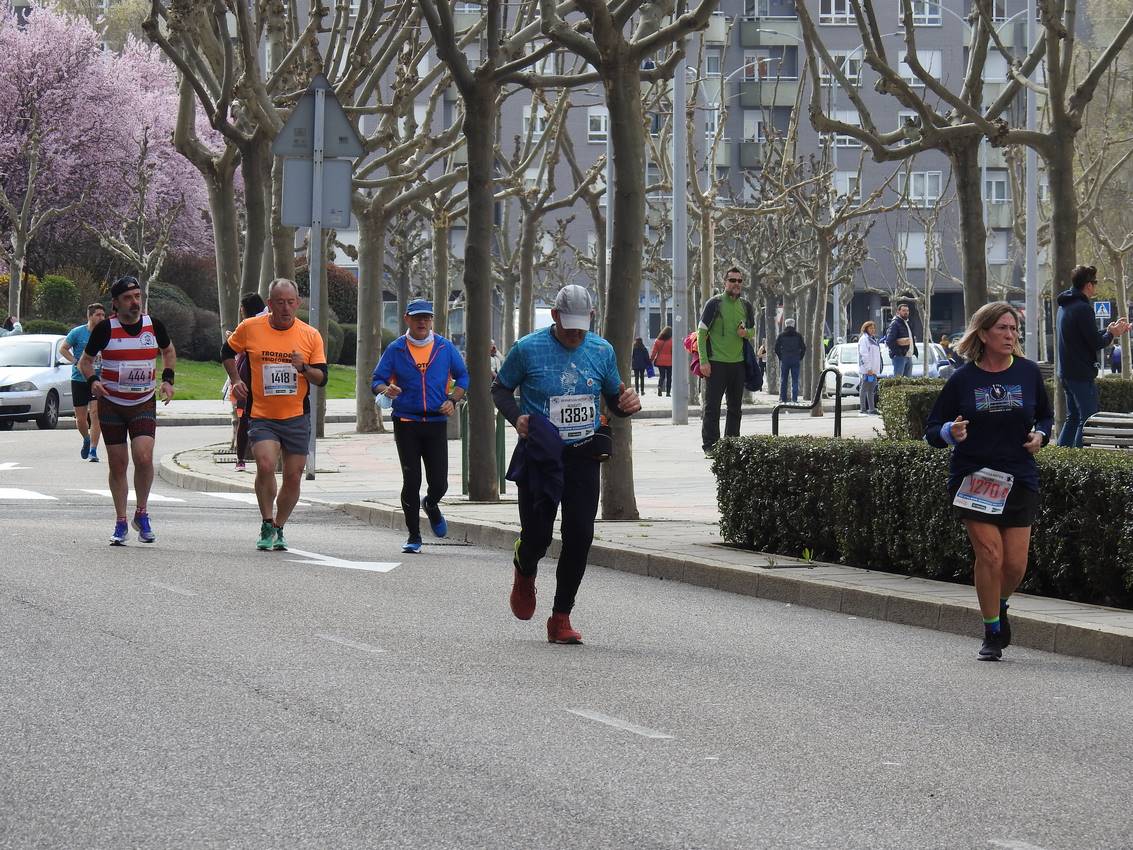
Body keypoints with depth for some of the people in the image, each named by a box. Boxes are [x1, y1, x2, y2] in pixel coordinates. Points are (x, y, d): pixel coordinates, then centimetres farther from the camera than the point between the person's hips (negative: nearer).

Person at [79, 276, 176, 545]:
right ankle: (121, 524, 15)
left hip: (144, 404, 0)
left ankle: (141, 514, 3)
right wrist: (93, 380, -15)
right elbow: (85, 360, 5)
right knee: (118, 465, 3)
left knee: (144, 457, -17)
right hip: (111, 404, 0)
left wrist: (167, 379, 5)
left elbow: (169, 352, 19)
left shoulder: (153, 325, -1)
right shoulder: (105, 328, -7)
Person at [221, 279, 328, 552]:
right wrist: (236, 380, 4)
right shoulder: (250, 328, -3)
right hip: (261, 416, -2)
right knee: (265, 465, -22)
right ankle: (267, 526, -5)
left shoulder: (310, 335, -1)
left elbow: (322, 378, 0)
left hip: (297, 417, 2)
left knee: (293, 477, 3)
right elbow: (227, 352, 16)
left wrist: (304, 368, -19)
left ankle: (279, 528, 24)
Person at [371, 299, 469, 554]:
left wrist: (452, 400, 0)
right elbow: (377, 380, 4)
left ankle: (431, 505, 35)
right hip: (406, 423, -1)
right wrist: (385, 389, -19)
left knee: (439, 483, -2)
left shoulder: (445, 348, 5)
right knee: (411, 482, -2)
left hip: (437, 422, 1)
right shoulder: (395, 349, 2)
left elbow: (462, 377, 16)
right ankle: (414, 536, 10)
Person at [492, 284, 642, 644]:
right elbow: (500, 389, 7)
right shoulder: (528, 349, -5)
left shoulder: (602, 351, 4)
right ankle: (524, 575, 35)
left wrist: (628, 404, -8)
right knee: (537, 534, -4)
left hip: (583, 455, 2)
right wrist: (516, 417, -12)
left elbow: (613, 398, 16)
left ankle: (561, 618, 7)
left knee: (579, 534, -5)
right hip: (540, 455, -2)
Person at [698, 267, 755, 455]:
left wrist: (746, 333, -4)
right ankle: (710, 445, -2)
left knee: (735, 407, 10)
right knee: (712, 406, -5)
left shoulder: (745, 306, 11)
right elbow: (702, 332, -6)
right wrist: (703, 361, -14)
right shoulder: (714, 303, -5)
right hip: (716, 363, -5)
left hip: (738, 363, 5)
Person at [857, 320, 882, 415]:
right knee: (864, 389, -7)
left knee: (871, 390, 10)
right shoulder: (864, 339, -8)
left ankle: (872, 409, 12)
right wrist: (868, 368, -21)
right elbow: (864, 355, -15)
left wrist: (877, 370, 20)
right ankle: (863, 410, -8)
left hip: (874, 369, 9)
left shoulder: (873, 339, 21)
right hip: (866, 369, -9)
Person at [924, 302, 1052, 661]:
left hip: (1019, 479, 2)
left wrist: (1040, 435, -3)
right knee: (990, 554, -12)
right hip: (973, 479, -2)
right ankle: (992, 634, 5)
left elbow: (1046, 416, 18)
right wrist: (950, 432, -19)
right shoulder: (963, 378, -2)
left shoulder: (1028, 372, 4)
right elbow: (932, 429, 3)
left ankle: (1000, 605, 32)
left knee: (1016, 563, -3)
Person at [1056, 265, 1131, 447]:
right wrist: (1112, 334, 1)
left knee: (1072, 418, 16)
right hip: (1082, 375, -10)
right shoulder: (1082, 308, -17)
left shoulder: (1065, 306, 14)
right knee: (1088, 421, -7)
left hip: (1066, 373, 10)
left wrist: (1109, 330, 18)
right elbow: (1096, 343, -18)